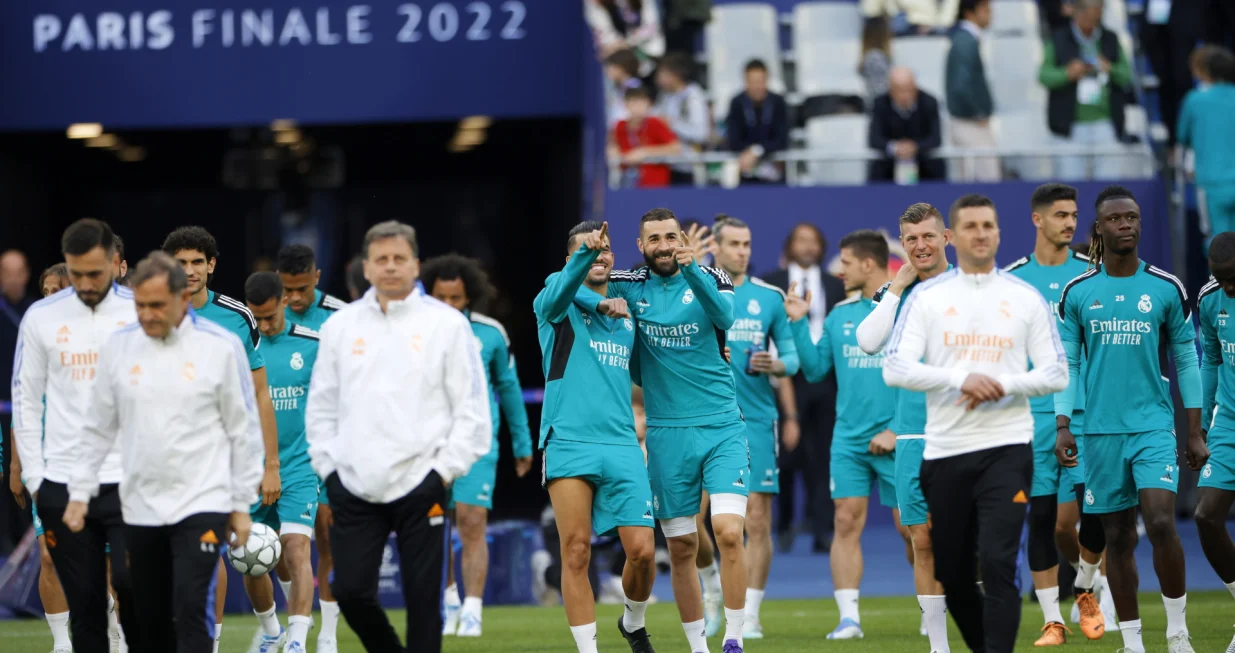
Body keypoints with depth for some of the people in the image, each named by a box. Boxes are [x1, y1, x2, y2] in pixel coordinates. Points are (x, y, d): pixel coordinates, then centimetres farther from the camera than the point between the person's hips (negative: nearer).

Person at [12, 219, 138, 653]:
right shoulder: (41, 317, 4)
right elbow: (25, 399, 9)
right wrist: (34, 477, 3)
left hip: (130, 482, -2)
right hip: (63, 485, 2)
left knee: (131, 585, -15)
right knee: (84, 605, 5)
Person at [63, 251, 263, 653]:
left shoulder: (221, 347, -5)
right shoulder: (118, 348, 3)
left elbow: (244, 428, 1)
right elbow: (98, 428, 11)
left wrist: (242, 503, 2)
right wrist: (79, 492, 6)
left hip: (202, 504, -4)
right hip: (139, 508, 4)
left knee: (190, 606, -16)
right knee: (146, 616, 10)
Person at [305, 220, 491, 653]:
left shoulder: (446, 324, 0)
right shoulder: (340, 325, 9)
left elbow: (471, 410, -1)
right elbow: (321, 405, 15)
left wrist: (444, 469, -7)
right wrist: (328, 467, 6)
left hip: (420, 484, -3)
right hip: (355, 487, 3)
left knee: (422, 597, -1)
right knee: (350, 590, 0)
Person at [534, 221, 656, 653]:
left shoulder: (627, 314, 19)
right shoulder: (559, 304, 4)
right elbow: (558, 293, -22)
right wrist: (585, 253, -42)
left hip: (621, 446, 4)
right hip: (568, 443, -3)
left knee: (641, 551, -5)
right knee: (576, 554, -6)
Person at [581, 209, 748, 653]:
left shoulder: (710, 278, 0)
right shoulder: (630, 286, 4)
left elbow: (724, 317, -21)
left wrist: (691, 268, -36)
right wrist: (600, 302, -15)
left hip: (722, 428, -2)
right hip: (667, 432, 2)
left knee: (728, 531, -16)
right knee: (682, 547, 5)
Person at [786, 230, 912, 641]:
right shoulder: (840, 314, 10)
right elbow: (815, 369, 12)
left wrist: (899, 431, -11)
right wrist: (799, 324, 2)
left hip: (897, 441, -4)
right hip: (849, 438, 4)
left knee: (910, 526, 0)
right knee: (846, 521, -4)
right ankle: (849, 618, -3)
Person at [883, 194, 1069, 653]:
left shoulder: (1026, 298, 5)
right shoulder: (927, 297, 4)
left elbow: (1057, 373, 3)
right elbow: (895, 368, -5)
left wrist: (1003, 385, -14)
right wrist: (961, 378, -18)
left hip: (1006, 447, -2)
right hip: (945, 452, 2)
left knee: (997, 564, -16)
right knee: (952, 574, 8)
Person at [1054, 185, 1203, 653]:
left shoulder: (1166, 289, 2)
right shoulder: (1077, 293, 3)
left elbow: (1186, 360, 6)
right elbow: (1066, 364, 7)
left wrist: (1195, 432, 5)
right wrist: (1062, 426, -2)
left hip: (1153, 425, -1)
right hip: (1101, 430, 1)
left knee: (1161, 522, -17)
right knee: (1117, 537, 5)